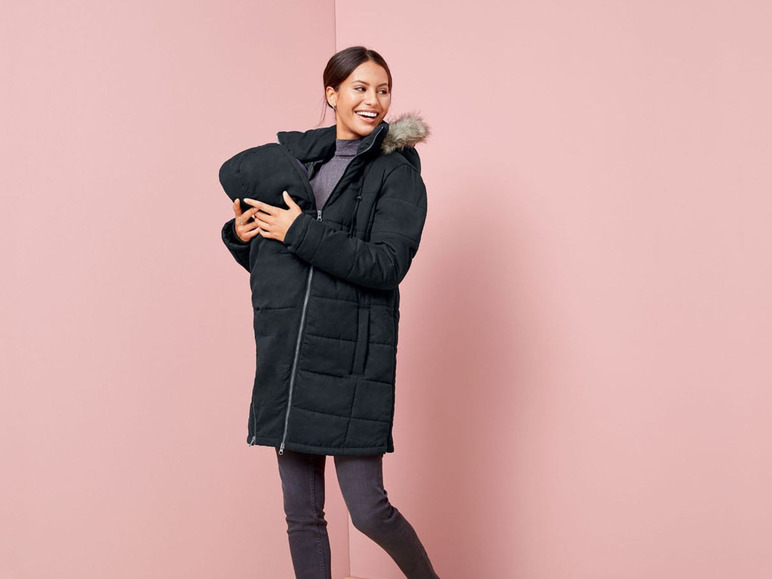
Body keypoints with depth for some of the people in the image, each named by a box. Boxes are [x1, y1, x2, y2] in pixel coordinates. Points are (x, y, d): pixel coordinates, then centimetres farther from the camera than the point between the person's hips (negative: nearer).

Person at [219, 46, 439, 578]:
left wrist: (300, 231, -15)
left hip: (353, 364, -4)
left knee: (369, 510, -3)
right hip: (287, 358, 5)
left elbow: (386, 265, -15)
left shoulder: (397, 174, -1)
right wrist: (243, 236, -2)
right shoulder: (294, 160, 12)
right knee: (302, 515, 9)